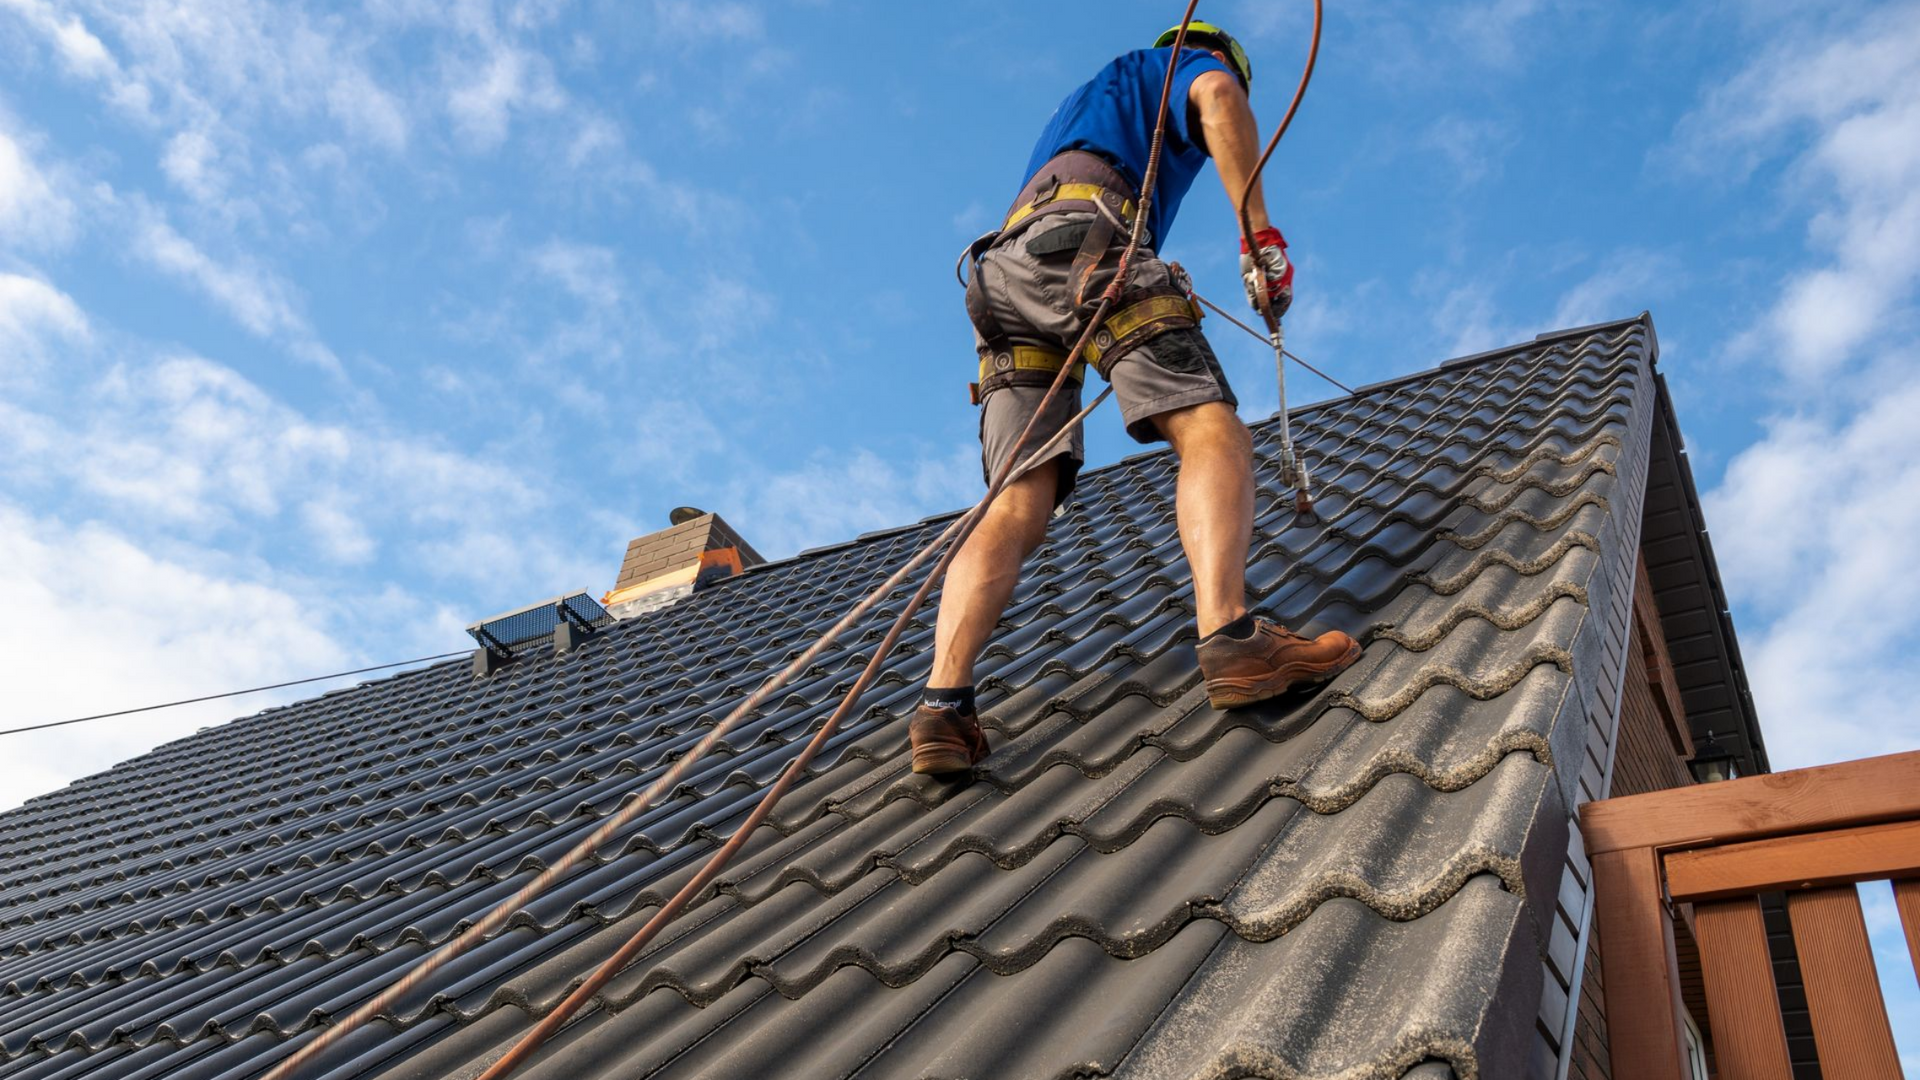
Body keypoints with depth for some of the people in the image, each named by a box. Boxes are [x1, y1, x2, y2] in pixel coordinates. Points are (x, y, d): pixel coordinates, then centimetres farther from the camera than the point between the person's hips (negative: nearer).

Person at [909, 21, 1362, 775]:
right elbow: (1220, 100, -4)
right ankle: (1227, 635, -41)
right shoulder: (1188, 62, 23)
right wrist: (1260, 233, -9)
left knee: (1019, 505, -8)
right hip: (1086, 241, -6)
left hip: (1004, 273, 7)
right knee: (1210, 428, -16)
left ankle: (943, 705, -26)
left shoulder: (1080, 103, 45)